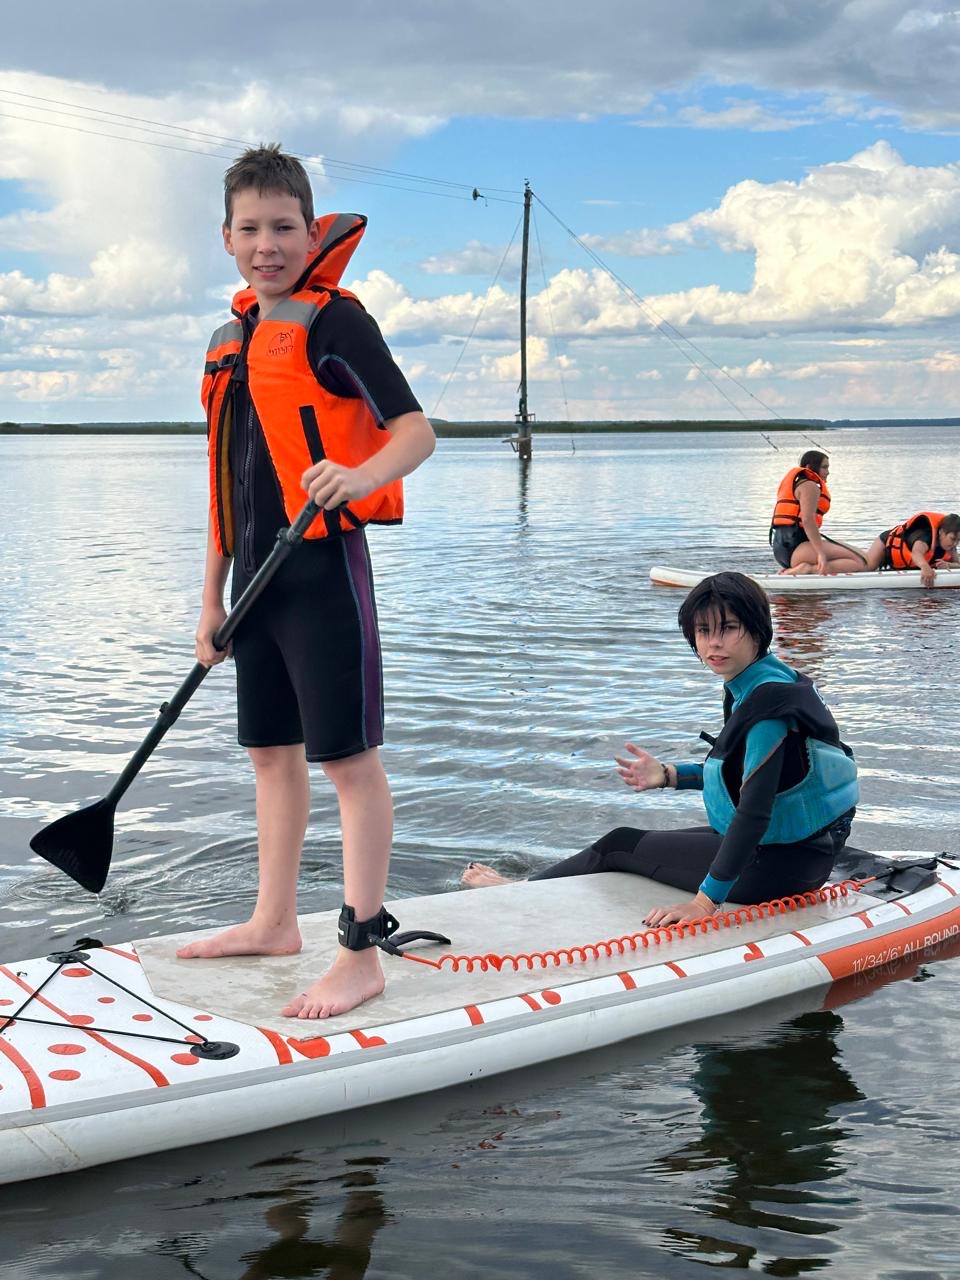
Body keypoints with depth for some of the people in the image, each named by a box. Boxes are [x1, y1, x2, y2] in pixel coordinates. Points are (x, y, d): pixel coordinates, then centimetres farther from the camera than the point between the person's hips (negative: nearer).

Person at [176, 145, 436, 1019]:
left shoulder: (333, 321, -7)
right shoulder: (231, 341, 16)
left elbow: (416, 428, -15)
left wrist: (363, 473, -37)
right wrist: (212, 596, 19)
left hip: (324, 565, -8)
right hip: (259, 575, 8)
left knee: (346, 752, -5)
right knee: (271, 747, 16)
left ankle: (361, 955, 0)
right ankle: (275, 921, 30)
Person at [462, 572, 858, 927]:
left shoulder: (767, 700, -26)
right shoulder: (749, 688, 5)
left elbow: (755, 811, -30)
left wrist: (704, 901, -29)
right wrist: (669, 776, 12)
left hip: (777, 864, -9)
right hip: (796, 847, 9)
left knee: (620, 844, 6)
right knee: (628, 841, 22)